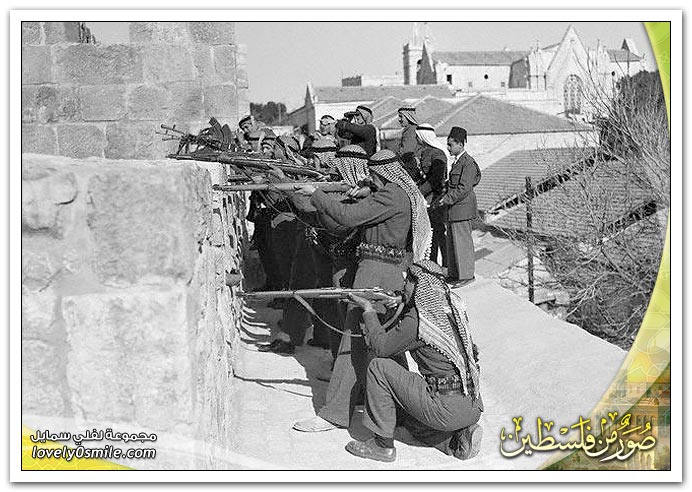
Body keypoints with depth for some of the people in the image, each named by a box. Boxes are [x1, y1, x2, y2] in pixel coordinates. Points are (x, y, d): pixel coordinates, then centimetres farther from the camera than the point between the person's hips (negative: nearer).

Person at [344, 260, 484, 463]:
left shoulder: (416, 320, -15)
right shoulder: (453, 306, 8)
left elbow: (381, 347, -5)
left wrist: (368, 309, 6)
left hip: (446, 410, -8)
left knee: (379, 367, -2)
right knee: (413, 422, 35)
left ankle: (382, 445, 5)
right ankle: (461, 437, 11)